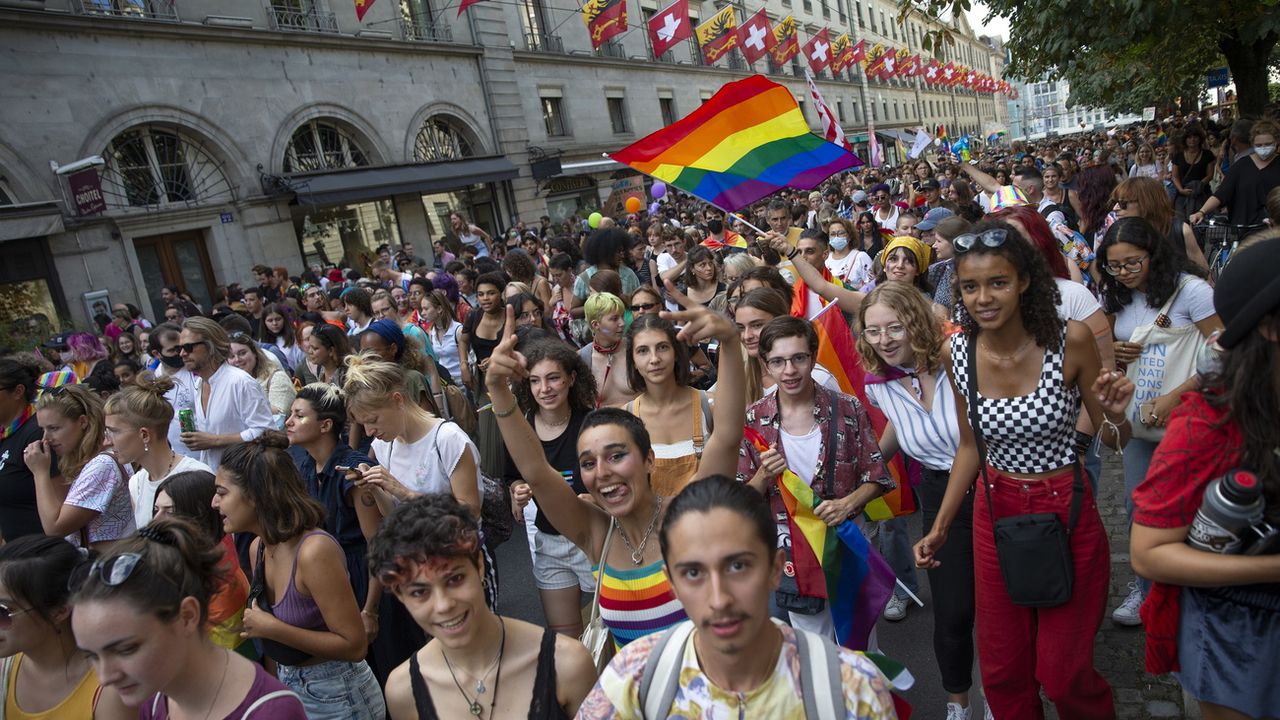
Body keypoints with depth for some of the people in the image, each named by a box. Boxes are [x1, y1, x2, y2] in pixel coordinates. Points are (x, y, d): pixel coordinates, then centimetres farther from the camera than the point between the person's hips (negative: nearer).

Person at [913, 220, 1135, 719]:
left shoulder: (1070, 340, -17)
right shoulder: (957, 353, -8)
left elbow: (1112, 440, -4)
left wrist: (1117, 416, -27)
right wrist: (940, 526, 6)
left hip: (1066, 510, -2)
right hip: (995, 511, 3)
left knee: (1063, 672, 10)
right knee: (1002, 669, 15)